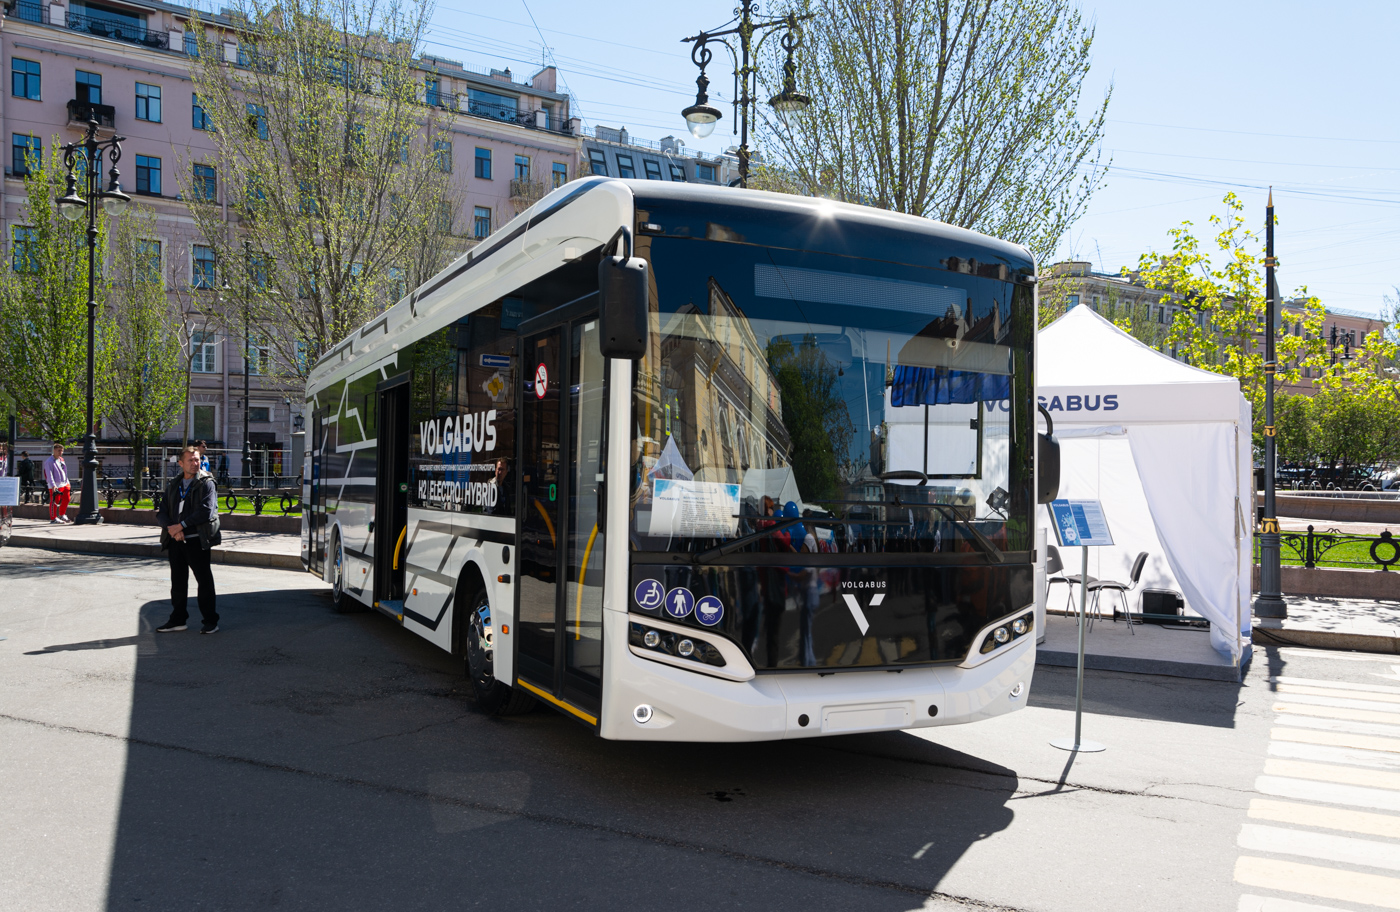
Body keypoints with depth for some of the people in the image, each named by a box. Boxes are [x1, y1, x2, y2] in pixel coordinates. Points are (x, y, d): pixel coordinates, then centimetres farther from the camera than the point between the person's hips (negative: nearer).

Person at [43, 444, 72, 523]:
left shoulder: (61, 460, 16)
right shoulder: (49, 461, -10)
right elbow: (49, 474, -17)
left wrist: (67, 483, 19)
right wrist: (53, 485, -26)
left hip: (64, 484, 8)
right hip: (55, 486, -8)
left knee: (66, 499, 13)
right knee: (54, 502, -5)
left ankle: (62, 515, 29)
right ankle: (53, 518, 2)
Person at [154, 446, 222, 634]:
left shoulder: (206, 483, 0)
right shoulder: (173, 486, 16)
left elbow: (206, 511, -13)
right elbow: (161, 512, 8)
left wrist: (182, 525, -16)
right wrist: (171, 529, -11)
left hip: (196, 540, -5)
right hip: (175, 540, 5)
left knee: (204, 580, -1)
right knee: (177, 581, 11)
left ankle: (210, 621, 7)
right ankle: (178, 620, 22)